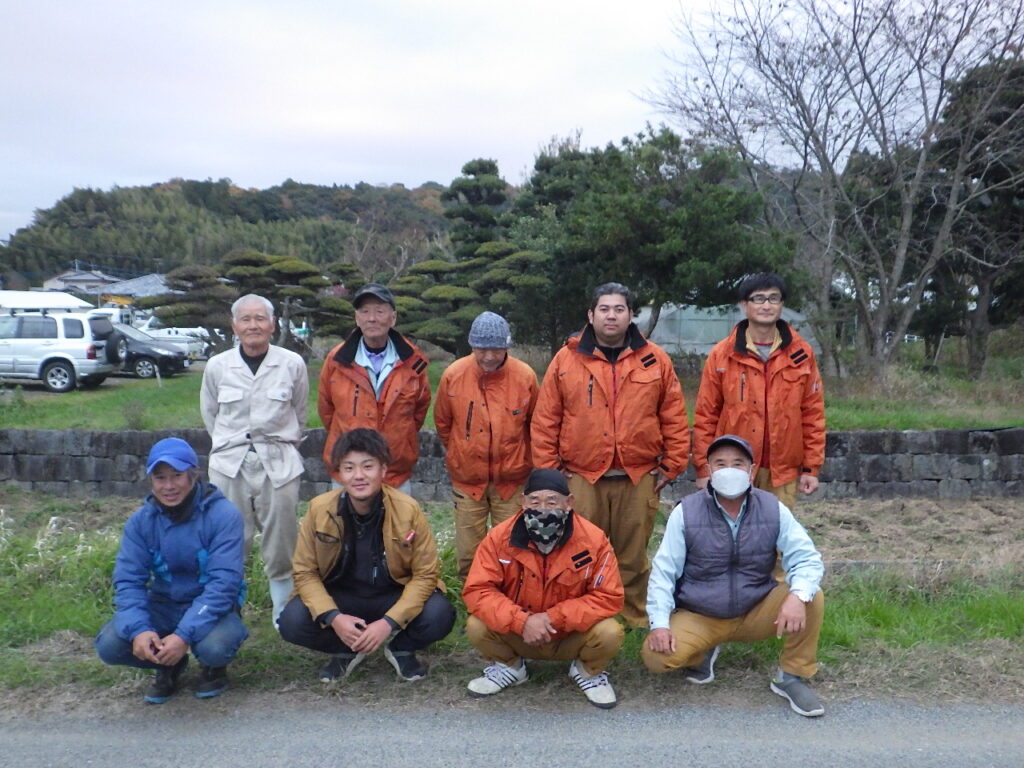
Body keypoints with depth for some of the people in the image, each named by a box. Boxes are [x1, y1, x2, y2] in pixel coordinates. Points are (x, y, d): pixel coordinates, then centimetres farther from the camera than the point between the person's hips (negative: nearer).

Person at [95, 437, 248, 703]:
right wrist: (138, 630, -30)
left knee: (214, 646, -35)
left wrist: (184, 635, -33)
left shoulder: (223, 514, -19)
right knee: (109, 645, -21)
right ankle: (168, 666, 11)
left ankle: (214, 668, 6)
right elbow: (128, 579, -11)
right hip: (163, 606, 4)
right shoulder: (141, 521, -6)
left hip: (211, 608, -4)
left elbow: (223, 582, -24)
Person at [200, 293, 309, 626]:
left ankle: (284, 614, 18)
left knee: (281, 543, 4)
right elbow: (209, 413, 15)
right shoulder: (217, 366, 2)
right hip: (229, 465, 1)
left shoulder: (293, 364, -3)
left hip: (279, 464, -1)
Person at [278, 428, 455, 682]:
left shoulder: (408, 509, -20)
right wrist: (333, 617, -25)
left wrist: (389, 623, -25)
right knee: (292, 622, -26)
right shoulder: (319, 509, -16)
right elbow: (305, 572, -9)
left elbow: (425, 574, -14)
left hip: (394, 597, -1)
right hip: (339, 597, 1)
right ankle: (346, 651, 7)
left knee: (439, 617, -29)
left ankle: (401, 648, 7)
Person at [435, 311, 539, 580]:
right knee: (468, 553, 9)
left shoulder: (525, 376, -10)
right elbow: (442, 423, 7)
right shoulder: (453, 375, -10)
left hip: (512, 479, 0)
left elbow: (535, 424, 6)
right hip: (467, 478, 1)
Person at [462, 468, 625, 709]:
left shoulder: (593, 539, -19)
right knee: (476, 627, -25)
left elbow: (608, 597, -18)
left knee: (609, 633, -29)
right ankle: (509, 666, 10)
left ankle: (588, 671, 8)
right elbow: (477, 590, -18)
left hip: (572, 636, -1)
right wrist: (522, 621, -32)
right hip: (518, 634, 1)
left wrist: (554, 617, -26)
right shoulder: (500, 537, -17)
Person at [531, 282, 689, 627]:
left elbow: (675, 418, 7)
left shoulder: (655, 360, 5)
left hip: (638, 479, 0)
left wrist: (671, 466, 4)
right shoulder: (566, 360, 3)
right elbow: (545, 422, 3)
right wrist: (549, 471, 1)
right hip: (581, 478, 0)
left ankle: (638, 621, 24)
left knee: (633, 556, 9)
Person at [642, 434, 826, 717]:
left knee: (812, 598, -23)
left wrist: (798, 595, -34)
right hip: (698, 617, -1)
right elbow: (664, 571, -10)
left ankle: (792, 677, -2)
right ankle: (701, 652, 10)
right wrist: (660, 623, -22)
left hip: (757, 612, 1)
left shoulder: (773, 509, -8)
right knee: (655, 655, -26)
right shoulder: (686, 512, -11)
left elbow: (805, 558, -12)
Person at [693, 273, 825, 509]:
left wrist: (811, 467, 3)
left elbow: (813, 414, 6)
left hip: (783, 471, 1)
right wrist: (703, 468, -2)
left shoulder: (801, 354, 4)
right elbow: (705, 415, 1)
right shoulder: (722, 354, 0)